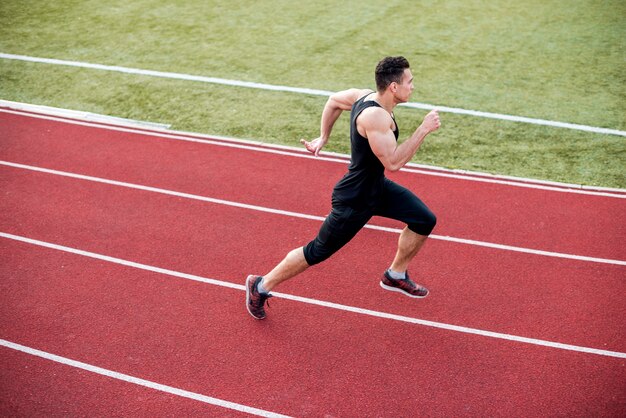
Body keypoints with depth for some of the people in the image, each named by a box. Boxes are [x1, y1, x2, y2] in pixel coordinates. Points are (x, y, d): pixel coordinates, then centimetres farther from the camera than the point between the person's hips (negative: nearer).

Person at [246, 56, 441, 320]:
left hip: (378, 188, 9)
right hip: (354, 201, -9)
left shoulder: (364, 96, -4)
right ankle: (260, 286, 25)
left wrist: (323, 137, 20)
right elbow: (393, 162, -34)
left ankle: (395, 276, 29)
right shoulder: (374, 115, -32)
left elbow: (333, 101, 13)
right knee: (317, 253, 6)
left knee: (425, 221, 8)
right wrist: (423, 129, -29)